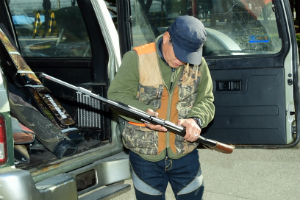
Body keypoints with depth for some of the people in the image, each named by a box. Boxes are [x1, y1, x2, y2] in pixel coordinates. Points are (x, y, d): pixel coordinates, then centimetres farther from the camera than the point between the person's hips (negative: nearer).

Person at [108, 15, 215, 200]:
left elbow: (207, 101, 3)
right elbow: (116, 95, -10)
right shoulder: (137, 58, -10)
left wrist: (196, 119, -19)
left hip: (185, 153, 2)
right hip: (145, 155, -2)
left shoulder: (199, 64, 0)